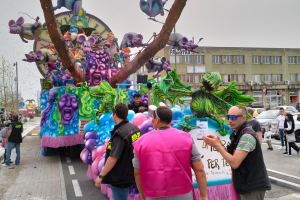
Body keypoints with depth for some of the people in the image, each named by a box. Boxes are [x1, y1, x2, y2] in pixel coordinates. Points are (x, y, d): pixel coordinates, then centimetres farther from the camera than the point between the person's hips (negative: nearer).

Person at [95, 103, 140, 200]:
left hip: (120, 177, -9)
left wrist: (101, 176, -18)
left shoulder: (119, 133, -25)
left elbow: (113, 158, -26)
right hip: (130, 173, 9)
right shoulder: (134, 127, 2)